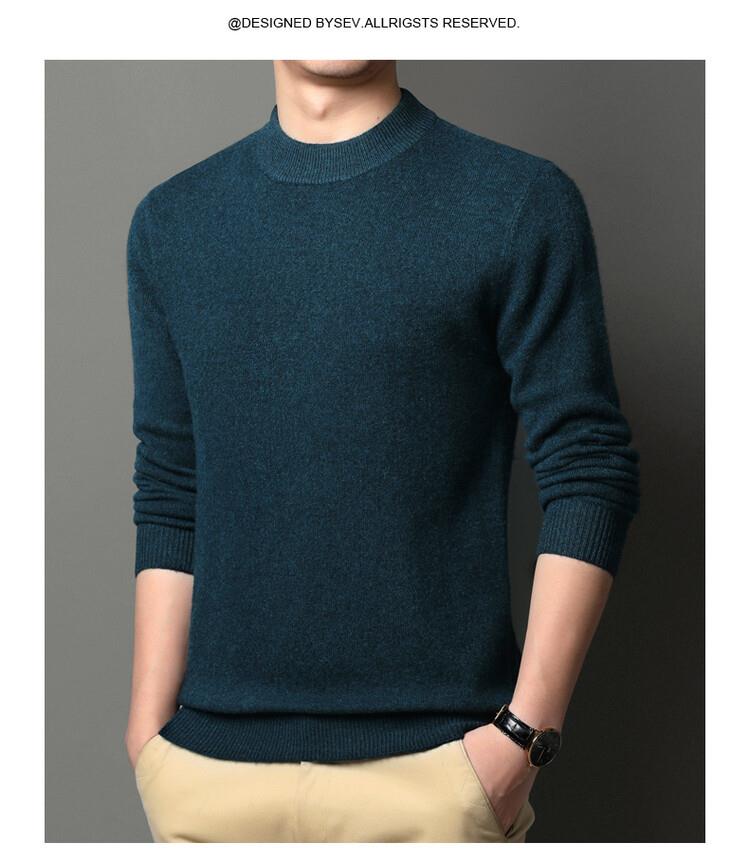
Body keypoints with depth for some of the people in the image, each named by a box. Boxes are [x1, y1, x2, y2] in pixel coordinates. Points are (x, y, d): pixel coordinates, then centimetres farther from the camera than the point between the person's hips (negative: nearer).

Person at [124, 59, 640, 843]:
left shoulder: (521, 202, -3)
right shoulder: (172, 221, 8)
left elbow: (590, 473, -5)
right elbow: (168, 499, 10)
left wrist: (525, 733, -11)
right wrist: (148, 728, 5)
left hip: (435, 761, -3)